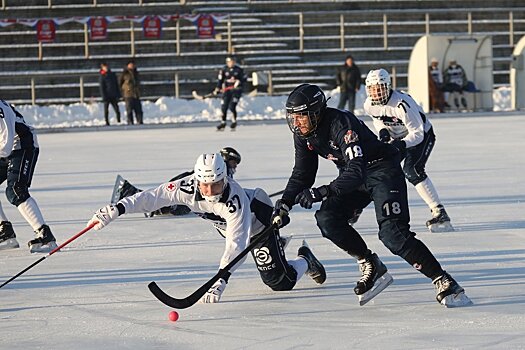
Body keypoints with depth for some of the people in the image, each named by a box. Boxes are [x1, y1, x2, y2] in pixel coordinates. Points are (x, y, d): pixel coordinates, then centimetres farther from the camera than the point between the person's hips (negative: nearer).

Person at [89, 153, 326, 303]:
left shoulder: (235, 199, -44)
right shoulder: (189, 187, -31)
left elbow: (236, 244, -49)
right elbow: (154, 197, -31)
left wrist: (220, 282, -57)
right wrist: (117, 209, -41)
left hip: (258, 223, -5)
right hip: (227, 226, 5)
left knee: (280, 282, -10)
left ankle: (304, 260, 21)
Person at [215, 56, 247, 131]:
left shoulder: (239, 70, 0)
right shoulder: (224, 70, 2)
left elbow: (244, 78, 4)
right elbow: (220, 80, -1)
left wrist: (239, 81, -15)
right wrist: (218, 89, -13)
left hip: (236, 90, -2)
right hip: (227, 90, 2)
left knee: (232, 106, -16)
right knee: (224, 107, -2)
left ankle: (234, 122, 3)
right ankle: (223, 123, 13)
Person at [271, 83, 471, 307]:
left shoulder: (341, 124, -31)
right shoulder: (303, 134, -6)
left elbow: (356, 171, -40)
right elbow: (302, 174, 6)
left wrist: (322, 193, -50)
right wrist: (285, 204, -7)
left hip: (382, 169, -8)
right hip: (353, 176, 8)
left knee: (392, 233, -23)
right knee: (327, 219, -14)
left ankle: (444, 282, -16)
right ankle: (371, 268, 0)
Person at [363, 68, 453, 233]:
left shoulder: (403, 104, -35)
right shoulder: (369, 105, -14)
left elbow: (417, 133, -32)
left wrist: (402, 144, -48)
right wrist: (383, 131, -12)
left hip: (422, 135, -7)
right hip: (397, 138, 7)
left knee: (412, 170, -29)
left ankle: (439, 212, -28)